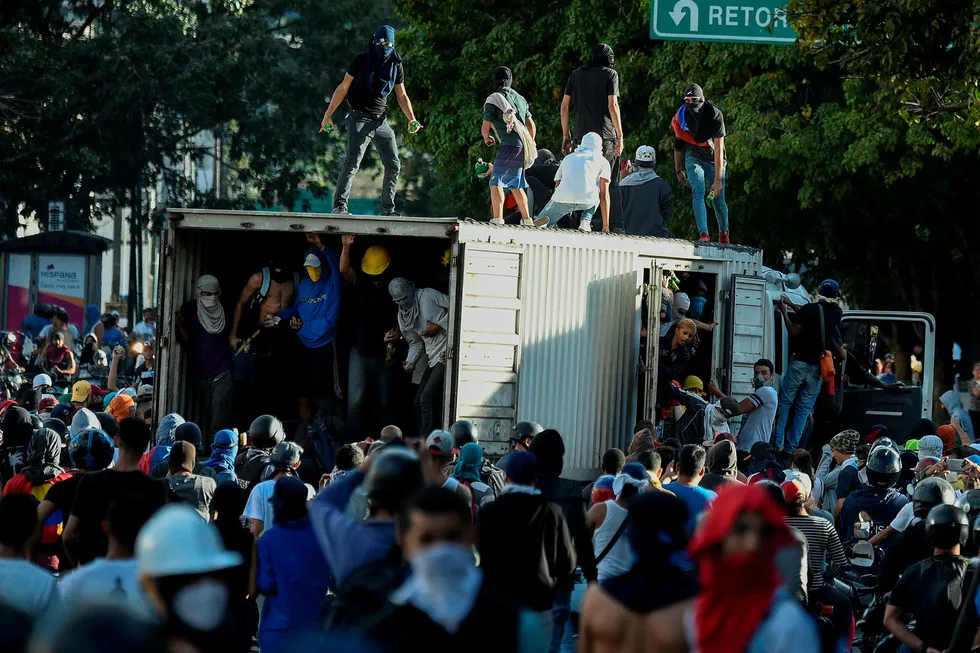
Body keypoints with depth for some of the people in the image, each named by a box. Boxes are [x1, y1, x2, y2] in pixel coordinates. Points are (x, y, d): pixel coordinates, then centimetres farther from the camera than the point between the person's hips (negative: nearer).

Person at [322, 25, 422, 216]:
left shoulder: (396, 65, 9)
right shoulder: (362, 61, -4)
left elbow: (401, 96, 15)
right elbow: (343, 88, -1)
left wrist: (411, 119, 0)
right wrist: (328, 114, -5)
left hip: (381, 120, 5)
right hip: (360, 119, -5)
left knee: (393, 166, 3)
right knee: (352, 162, -19)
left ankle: (387, 210, 12)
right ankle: (339, 206, -22)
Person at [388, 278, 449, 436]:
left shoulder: (428, 295, -6)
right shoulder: (402, 316, 14)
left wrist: (439, 326, -13)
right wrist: (411, 362, 3)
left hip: (447, 352, -8)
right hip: (433, 358, 8)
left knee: (426, 398, -15)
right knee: (419, 402, 6)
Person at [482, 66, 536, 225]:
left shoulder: (493, 100, -4)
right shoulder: (520, 98, 17)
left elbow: (485, 127, -7)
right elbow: (531, 125, 23)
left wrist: (487, 139, 14)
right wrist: (530, 145, 36)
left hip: (509, 146, -7)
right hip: (523, 148, 7)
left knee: (496, 183, -10)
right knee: (516, 185, 19)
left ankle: (497, 219, -23)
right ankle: (527, 219, 24)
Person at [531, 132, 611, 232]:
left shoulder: (568, 158, 33)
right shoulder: (602, 161, 23)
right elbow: (604, 196, 21)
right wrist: (605, 226, 25)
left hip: (562, 198, 1)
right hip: (586, 200, -1)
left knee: (537, 223, 18)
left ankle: (544, 220, -19)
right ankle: (585, 221, 9)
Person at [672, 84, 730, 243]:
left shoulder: (715, 115, -25)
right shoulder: (680, 117, -14)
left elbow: (718, 148, -27)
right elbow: (678, 144, 4)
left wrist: (718, 179, -30)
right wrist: (678, 170, 14)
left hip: (714, 159, -2)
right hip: (694, 157, 2)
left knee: (718, 199, 1)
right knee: (698, 193, -20)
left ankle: (724, 233, 28)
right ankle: (703, 234, -28)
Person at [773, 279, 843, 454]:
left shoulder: (810, 309, -11)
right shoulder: (837, 313, 4)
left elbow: (793, 331, -10)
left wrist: (784, 311, 1)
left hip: (801, 362, -4)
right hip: (819, 367, 4)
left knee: (785, 402, 5)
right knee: (804, 409, 7)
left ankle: (777, 444, 0)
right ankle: (790, 447, 5)